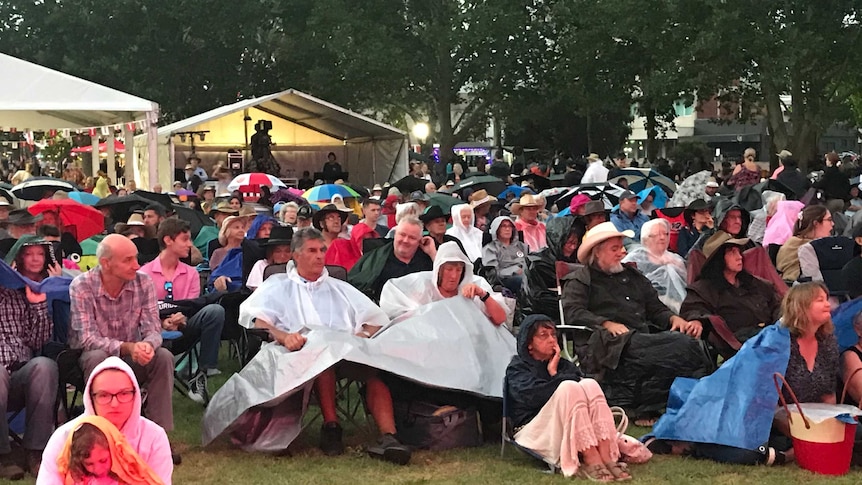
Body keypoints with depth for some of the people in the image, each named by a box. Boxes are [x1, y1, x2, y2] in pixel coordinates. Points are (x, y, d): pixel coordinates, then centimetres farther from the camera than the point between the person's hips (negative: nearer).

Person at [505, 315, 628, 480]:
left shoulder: (564, 365, 22)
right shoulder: (517, 369, 6)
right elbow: (533, 396, -15)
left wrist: (555, 374, -3)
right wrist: (559, 379, -8)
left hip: (571, 429, 5)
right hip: (535, 430, -5)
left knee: (590, 384, -19)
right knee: (568, 387, -27)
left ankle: (605, 456, -33)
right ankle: (591, 461, -36)